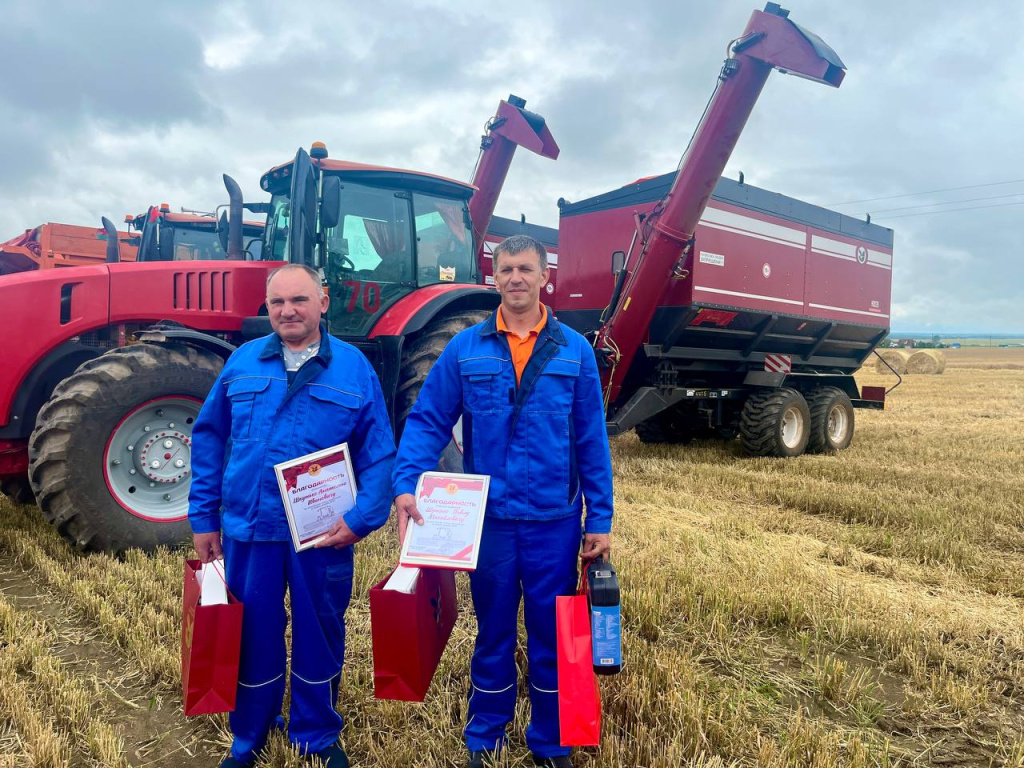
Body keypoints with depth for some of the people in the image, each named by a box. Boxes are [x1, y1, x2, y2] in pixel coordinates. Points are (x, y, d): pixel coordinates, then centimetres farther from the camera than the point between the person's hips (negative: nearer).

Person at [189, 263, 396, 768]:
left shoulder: (353, 368, -3)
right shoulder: (243, 362, 3)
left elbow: (378, 453, -4)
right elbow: (209, 440, 7)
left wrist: (361, 519, -13)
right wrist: (203, 518, 5)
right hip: (248, 529, 2)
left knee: (319, 634, 14)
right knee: (254, 636, 15)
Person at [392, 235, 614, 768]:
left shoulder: (574, 351, 0)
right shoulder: (465, 349, -1)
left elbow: (591, 440, 1)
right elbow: (427, 422, -3)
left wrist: (600, 518, -1)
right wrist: (407, 485, -18)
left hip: (555, 522, 1)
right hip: (488, 518, 0)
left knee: (551, 638, 14)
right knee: (493, 635, 16)